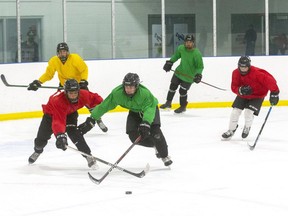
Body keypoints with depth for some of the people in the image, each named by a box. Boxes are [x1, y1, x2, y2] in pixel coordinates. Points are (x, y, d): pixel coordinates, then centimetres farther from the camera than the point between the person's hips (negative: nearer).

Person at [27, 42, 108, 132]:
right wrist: (38, 82, -21)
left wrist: (83, 80, -31)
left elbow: (84, 69, -18)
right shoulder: (53, 61, -17)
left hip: (78, 83, -2)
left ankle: (99, 120, 8)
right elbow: (48, 74, -9)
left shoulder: (75, 58, -25)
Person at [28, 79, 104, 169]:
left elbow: (95, 98, -12)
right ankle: (37, 150, 42)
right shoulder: (58, 101, -44)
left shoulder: (83, 95, -31)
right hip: (51, 114, -2)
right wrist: (60, 135, -66)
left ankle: (89, 156, -20)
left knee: (73, 133, -25)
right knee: (42, 137, 5)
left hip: (70, 114, 2)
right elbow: (58, 121, -53)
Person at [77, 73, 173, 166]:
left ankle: (165, 156, -6)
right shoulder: (117, 93, -28)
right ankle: (156, 145, 15)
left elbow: (149, 109, -46)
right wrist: (91, 120, -24)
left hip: (150, 107, -4)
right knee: (134, 136, -12)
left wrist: (145, 123, -62)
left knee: (155, 131, -26)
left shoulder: (145, 93, -39)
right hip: (134, 111, 4)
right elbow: (104, 106, -22)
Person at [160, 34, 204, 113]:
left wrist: (198, 74, -28)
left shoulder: (197, 53, -23)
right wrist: (170, 62, 9)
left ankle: (183, 107, 19)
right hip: (179, 72, 5)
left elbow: (200, 66, -16)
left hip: (189, 76, -5)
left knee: (182, 90, -4)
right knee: (173, 86, 10)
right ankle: (168, 103, 29)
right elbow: (176, 55, 14)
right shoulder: (181, 48, -8)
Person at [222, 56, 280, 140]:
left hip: (257, 95, -5)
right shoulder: (236, 73, -17)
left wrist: (274, 93, -31)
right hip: (243, 95, 5)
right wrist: (241, 90, -35)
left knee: (248, 112, -17)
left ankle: (247, 127, 17)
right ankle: (231, 130, 19)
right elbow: (234, 87, -12)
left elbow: (269, 80, -33)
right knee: (235, 111, -2)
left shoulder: (257, 73, -34)